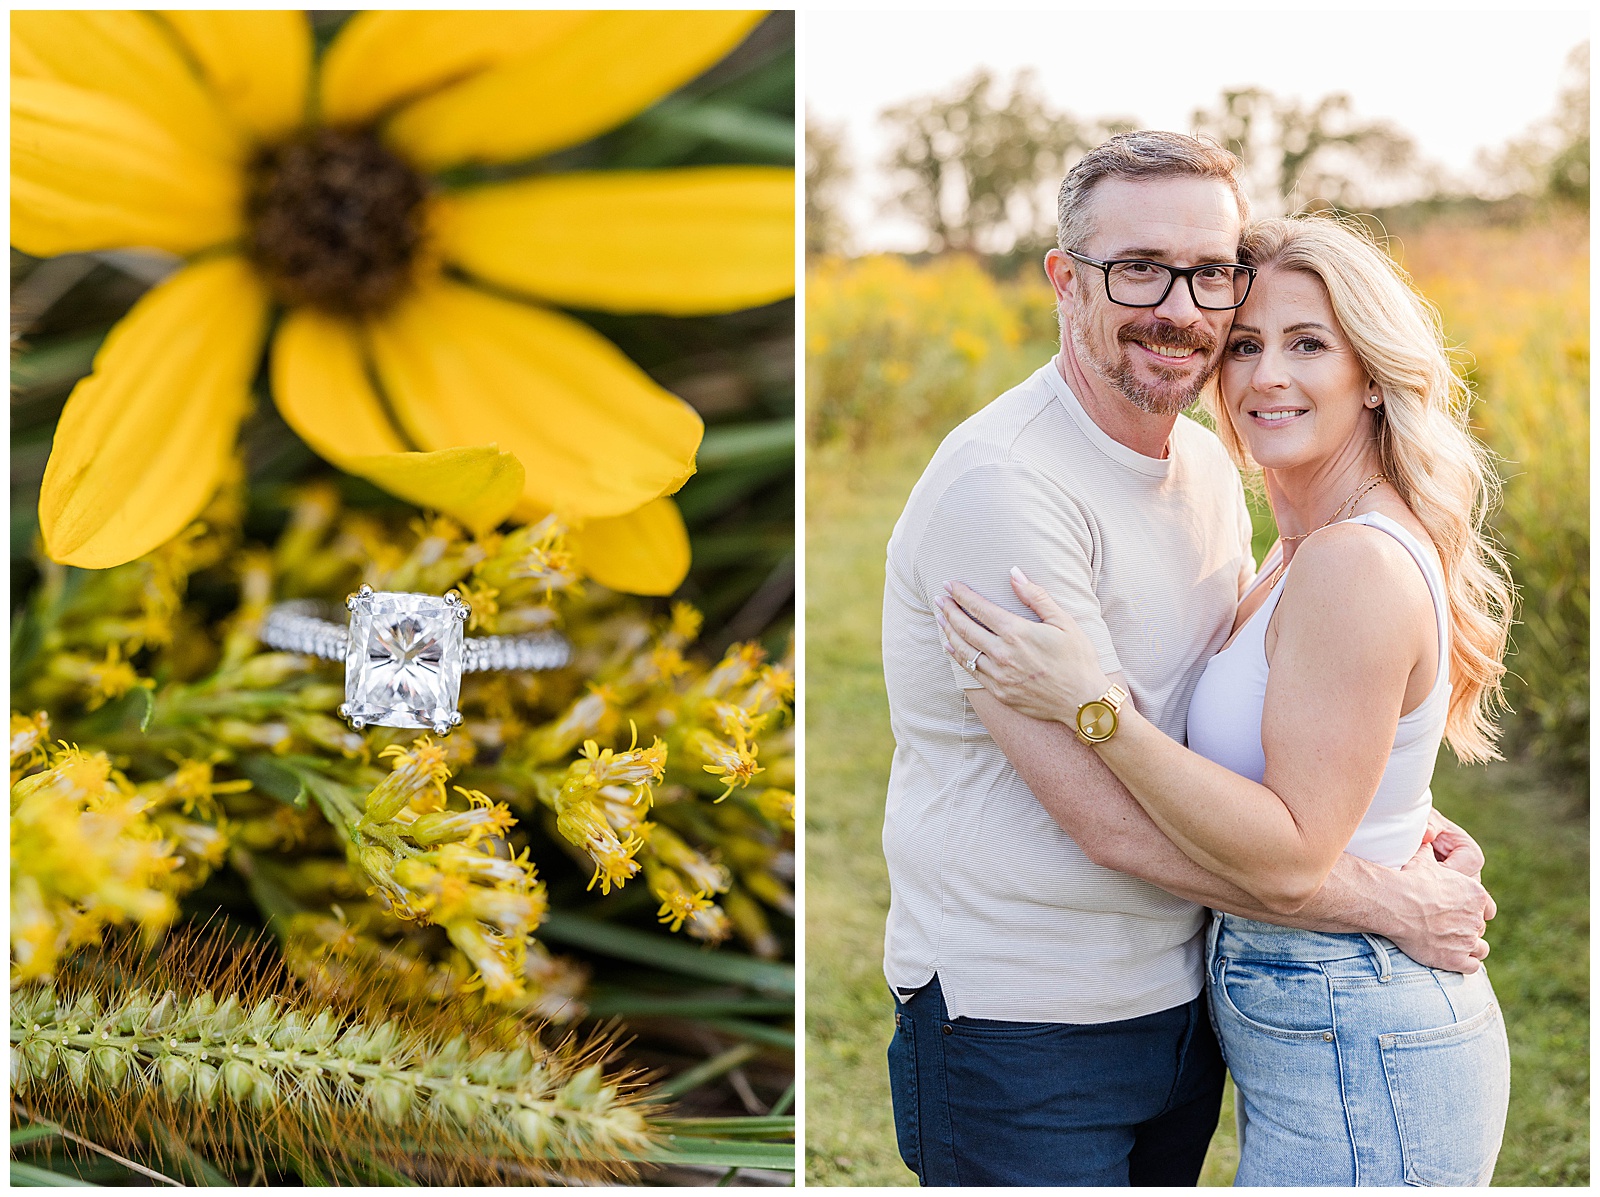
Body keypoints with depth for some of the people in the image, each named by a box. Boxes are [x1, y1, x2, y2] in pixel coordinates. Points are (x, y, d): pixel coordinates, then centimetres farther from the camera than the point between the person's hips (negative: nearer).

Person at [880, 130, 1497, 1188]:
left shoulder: (1210, 465, 5)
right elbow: (1118, 821, -25)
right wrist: (1393, 904, -17)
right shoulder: (999, 487, -22)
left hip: (1183, 999, 8)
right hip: (1023, 1024, -8)